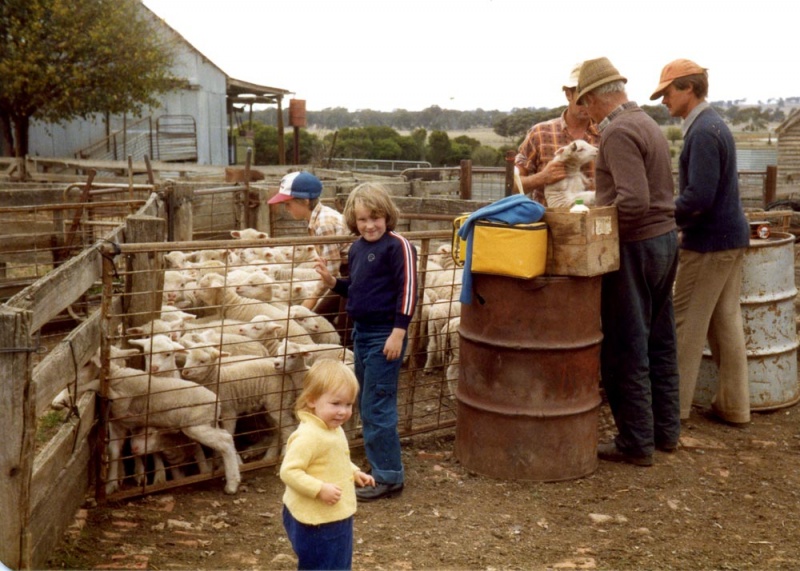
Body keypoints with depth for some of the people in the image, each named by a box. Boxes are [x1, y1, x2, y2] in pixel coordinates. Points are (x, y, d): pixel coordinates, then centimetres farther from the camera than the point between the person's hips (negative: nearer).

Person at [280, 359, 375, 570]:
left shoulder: (333, 429, 5)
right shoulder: (308, 436, -27)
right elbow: (289, 471, -29)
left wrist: (354, 472, 10)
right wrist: (320, 489, -31)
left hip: (338, 515, 10)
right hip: (315, 520, -10)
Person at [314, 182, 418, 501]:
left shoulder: (398, 246, -14)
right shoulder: (357, 247, 10)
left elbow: (407, 290, -16)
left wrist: (399, 332, -19)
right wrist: (333, 282, 3)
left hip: (385, 335, -9)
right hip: (361, 331, 9)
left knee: (377, 406, -4)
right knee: (366, 404, 16)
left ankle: (388, 477, 6)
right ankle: (378, 465, 29)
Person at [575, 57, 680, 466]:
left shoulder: (618, 132, -17)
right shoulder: (648, 123, 12)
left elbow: (633, 201, -27)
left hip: (634, 246, -10)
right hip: (665, 237, 10)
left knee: (625, 350, 0)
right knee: (659, 342, 16)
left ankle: (636, 442, 9)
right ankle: (665, 430, 27)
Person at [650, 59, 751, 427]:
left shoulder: (703, 132, -18)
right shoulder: (713, 124, 14)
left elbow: (699, 197, -25)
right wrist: (671, 215, 14)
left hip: (709, 243, -10)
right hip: (731, 236, 10)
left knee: (687, 325, -1)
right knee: (726, 322, 12)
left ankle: (674, 405, 8)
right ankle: (734, 405, 19)